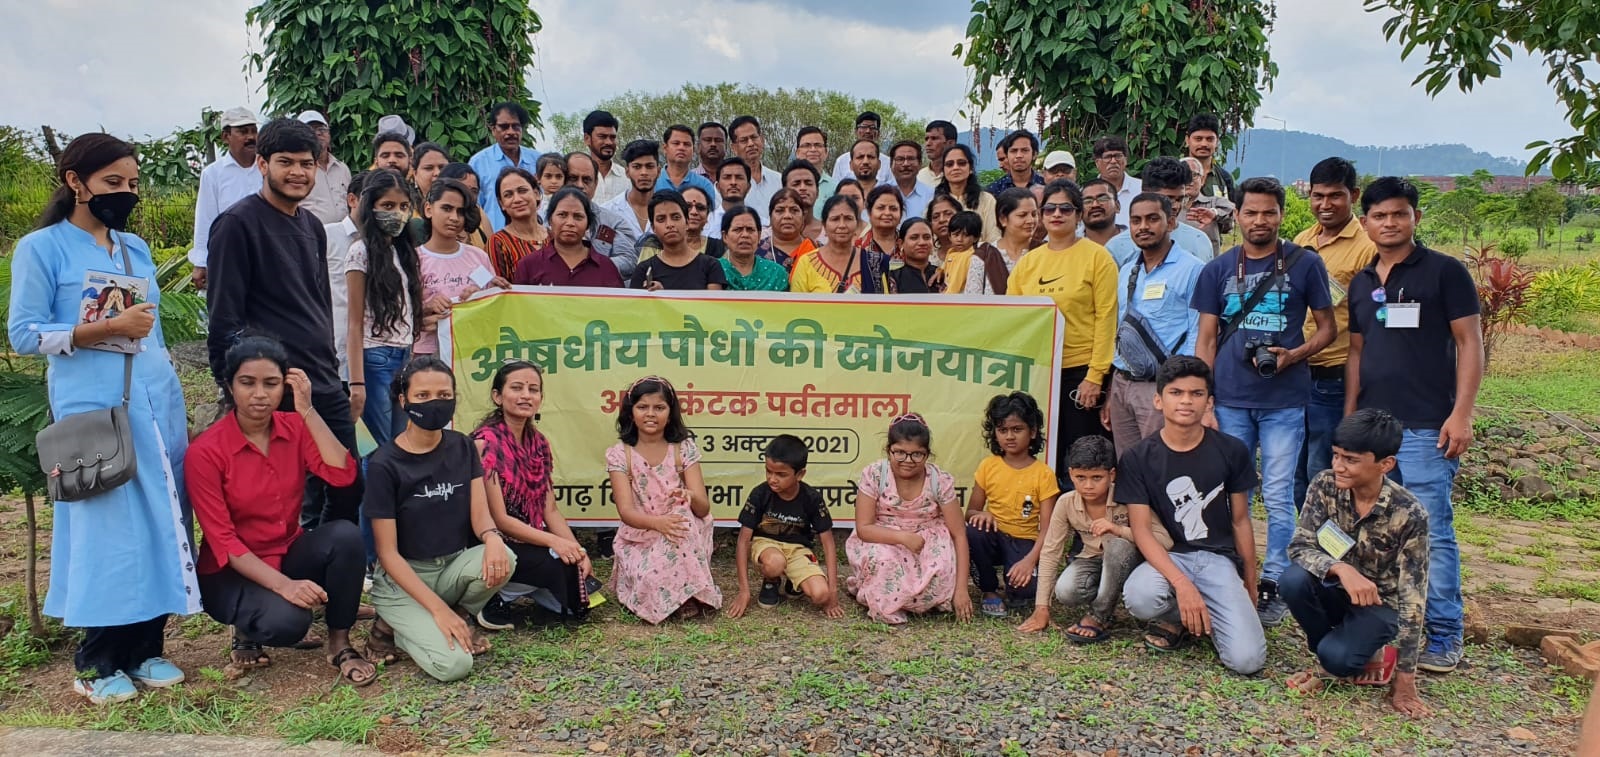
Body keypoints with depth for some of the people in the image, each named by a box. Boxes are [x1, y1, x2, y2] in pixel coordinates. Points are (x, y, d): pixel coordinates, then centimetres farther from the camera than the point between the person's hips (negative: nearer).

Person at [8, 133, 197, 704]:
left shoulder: (136, 248, 15)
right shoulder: (41, 249, -1)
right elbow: (24, 334, -7)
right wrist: (108, 328, -17)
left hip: (157, 404, 6)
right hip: (94, 410, -6)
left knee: (160, 524, 6)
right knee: (107, 529, -3)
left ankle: (145, 650, 18)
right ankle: (96, 663, 12)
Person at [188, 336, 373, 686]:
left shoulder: (294, 428, -3)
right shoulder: (205, 452, -16)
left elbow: (342, 474, -20)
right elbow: (222, 541, -19)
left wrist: (307, 410, -23)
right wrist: (283, 585, -31)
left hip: (288, 553, 4)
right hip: (232, 572, -4)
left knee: (345, 534, -28)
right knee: (286, 620, -34)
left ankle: (339, 643, -10)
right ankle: (247, 629, 4)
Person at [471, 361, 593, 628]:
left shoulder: (538, 443, 5)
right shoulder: (485, 443, -18)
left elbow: (550, 510, 5)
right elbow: (498, 519, -19)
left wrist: (578, 550, -10)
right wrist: (554, 542, -26)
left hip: (530, 541, 7)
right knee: (562, 565, -27)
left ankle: (512, 589, 15)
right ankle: (493, 597, -3)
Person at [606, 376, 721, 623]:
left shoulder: (684, 449, -4)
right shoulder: (619, 454, -6)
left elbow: (703, 508, -11)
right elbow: (626, 511, -16)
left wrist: (691, 497, -36)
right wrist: (657, 522, -38)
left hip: (679, 532, 1)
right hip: (638, 539, -1)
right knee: (652, 578, -32)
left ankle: (686, 596, -15)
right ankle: (685, 600, 1)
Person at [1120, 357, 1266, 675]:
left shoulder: (1232, 451, 0)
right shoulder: (1137, 459, -5)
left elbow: (1240, 521, 10)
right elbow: (1142, 530, -11)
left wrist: (1250, 584, 15)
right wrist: (1182, 584, -25)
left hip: (1219, 559, 1)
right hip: (1166, 556, 0)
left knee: (1247, 660, -21)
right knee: (1139, 598, -37)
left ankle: (1197, 617, 13)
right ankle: (1176, 618, 1)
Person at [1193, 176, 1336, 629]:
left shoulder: (1304, 264, 2)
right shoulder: (1218, 270, 7)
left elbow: (1327, 328, 7)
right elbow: (1206, 341, 7)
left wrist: (1294, 355, -13)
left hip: (1284, 401, -2)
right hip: (1230, 400, 2)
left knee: (1278, 497, 1)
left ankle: (1273, 585, 12)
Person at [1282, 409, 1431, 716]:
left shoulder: (1409, 514, -23)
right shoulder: (1325, 485, -15)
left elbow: (1412, 598, -21)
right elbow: (1299, 547, -17)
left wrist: (1404, 680, -20)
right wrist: (1341, 569, -40)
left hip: (1380, 604, -4)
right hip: (1336, 590, 4)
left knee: (1336, 657, -31)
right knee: (1294, 580, -29)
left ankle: (1371, 651, 6)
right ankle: (1329, 657, -3)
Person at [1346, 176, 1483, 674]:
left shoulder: (1444, 272, -1)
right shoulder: (1361, 283, 15)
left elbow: (1470, 344, -4)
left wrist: (1461, 414, -12)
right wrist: (1349, 418, 12)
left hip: (1426, 427, -5)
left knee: (1431, 532, -5)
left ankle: (1445, 637, 5)